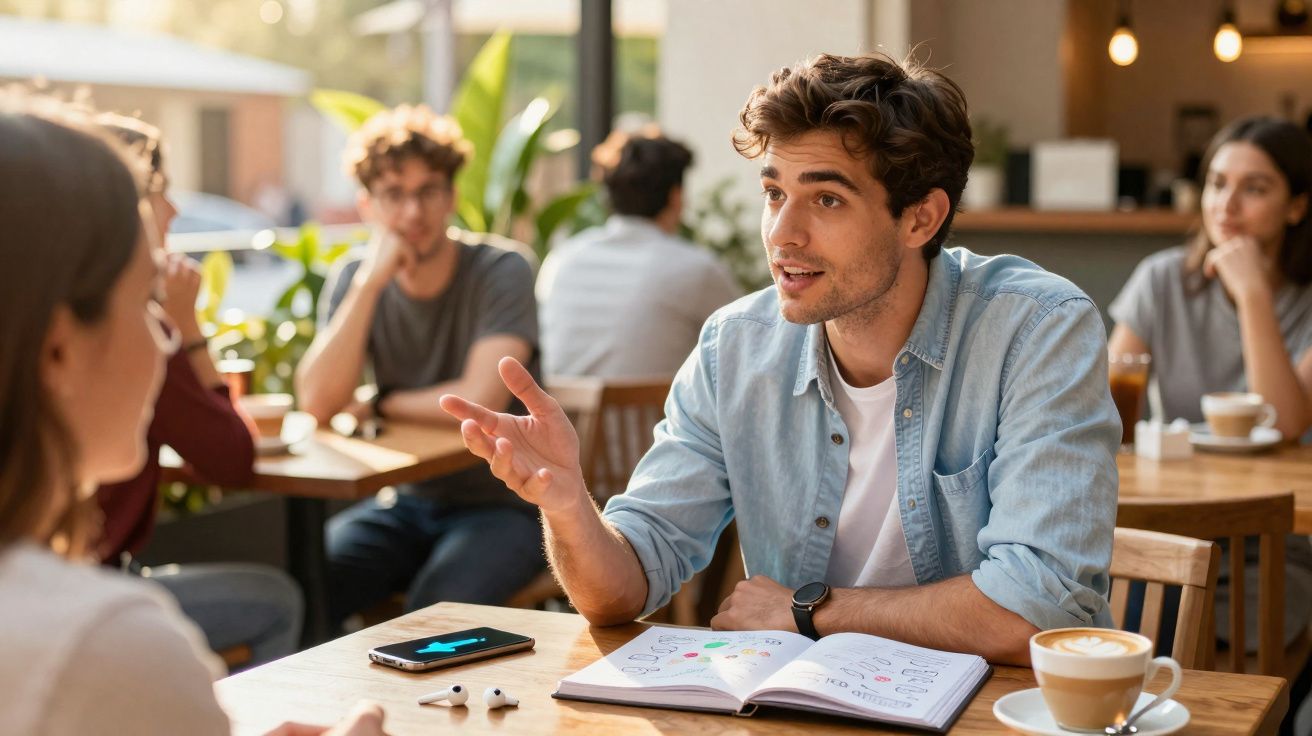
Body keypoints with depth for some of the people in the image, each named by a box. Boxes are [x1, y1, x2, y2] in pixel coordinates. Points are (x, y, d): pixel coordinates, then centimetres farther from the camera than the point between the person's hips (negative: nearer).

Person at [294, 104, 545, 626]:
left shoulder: (501, 273, -12)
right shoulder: (354, 280, 1)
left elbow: (480, 399, -25)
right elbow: (317, 402, -14)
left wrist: (377, 404, -9)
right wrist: (370, 283, -19)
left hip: (502, 504, -4)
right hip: (406, 502, 4)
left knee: (435, 610, -32)